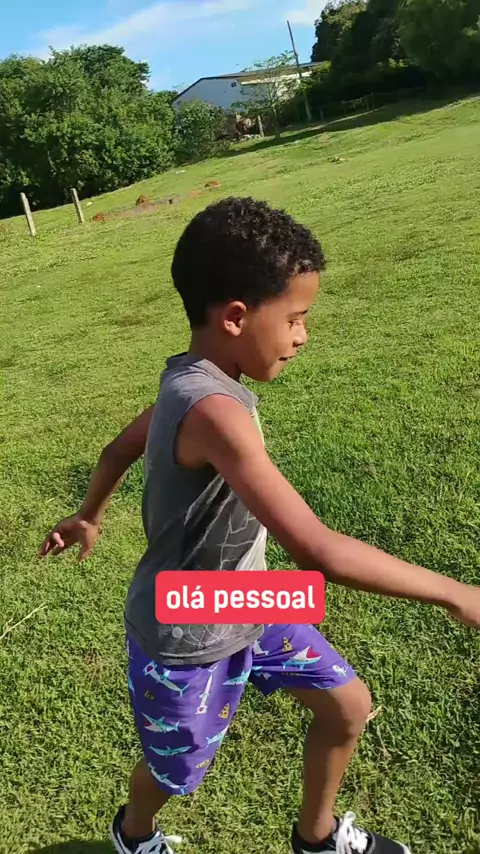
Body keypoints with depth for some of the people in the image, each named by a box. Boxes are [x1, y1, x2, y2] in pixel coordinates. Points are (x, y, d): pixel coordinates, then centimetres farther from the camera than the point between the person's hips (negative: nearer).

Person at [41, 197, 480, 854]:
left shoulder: (189, 382, -6)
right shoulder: (213, 409, -36)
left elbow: (118, 450, 11)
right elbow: (318, 552, -40)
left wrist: (89, 516, 30)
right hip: (187, 640, -8)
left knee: (348, 706, 15)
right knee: (175, 772, 22)